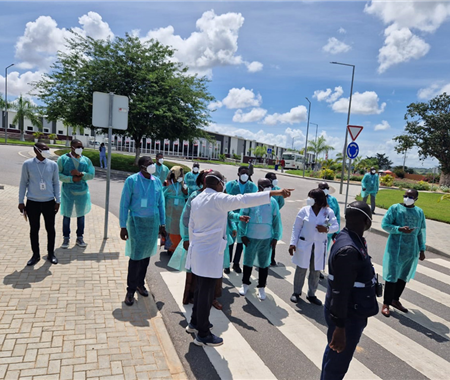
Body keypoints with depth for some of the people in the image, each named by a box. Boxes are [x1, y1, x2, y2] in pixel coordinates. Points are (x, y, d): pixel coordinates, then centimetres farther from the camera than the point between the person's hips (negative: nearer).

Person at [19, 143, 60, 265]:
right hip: (32, 203, -1)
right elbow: (23, 183, 3)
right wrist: (21, 201, 3)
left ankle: (51, 254, 23)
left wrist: (58, 200, 2)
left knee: (50, 229, 8)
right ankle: (36, 255, 24)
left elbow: (56, 183, 6)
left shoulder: (53, 165, 1)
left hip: (49, 202, 1)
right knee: (34, 229, 9)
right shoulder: (27, 164, -3)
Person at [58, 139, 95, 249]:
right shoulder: (63, 159, -2)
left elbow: (92, 174, -2)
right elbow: (57, 174, -8)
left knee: (81, 215, 11)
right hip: (68, 191, -2)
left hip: (82, 191, 2)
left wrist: (80, 174, -19)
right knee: (67, 215, 5)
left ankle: (79, 238, 23)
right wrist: (71, 179, -18)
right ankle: (66, 238, 19)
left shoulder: (86, 160, 4)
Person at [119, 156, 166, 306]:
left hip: (153, 222, 4)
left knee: (146, 254, 12)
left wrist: (162, 224, 9)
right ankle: (131, 290, 12)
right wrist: (123, 226, -7)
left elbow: (161, 203, 9)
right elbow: (124, 204, -6)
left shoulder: (157, 181, 3)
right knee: (136, 256, -3)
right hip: (136, 221, -4)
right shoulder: (132, 180, -8)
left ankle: (140, 283, 30)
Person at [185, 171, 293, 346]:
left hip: (198, 251, 9)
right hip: (210, 253, -9)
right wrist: (276, 192, -28)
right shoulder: (218, 199, -15)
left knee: (201, 290, 22)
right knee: (206, 293, 2)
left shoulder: (196, 200, 10)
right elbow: (245, 200, -26)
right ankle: (203, 335, 14)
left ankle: (194, 323, 37)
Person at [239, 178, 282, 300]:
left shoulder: (273, 202, -2)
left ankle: (261, 287, 25)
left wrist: (276, 237, 1)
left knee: (264, 263, 10)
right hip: (251, 237, -1)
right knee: (248, 261, 13)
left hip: (267, 238, 1)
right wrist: (243, 234, -5)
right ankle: (245, 284, 33)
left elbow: (276, 220, 3)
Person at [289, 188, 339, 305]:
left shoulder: (329, 212, -3)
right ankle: (296, 292, 24)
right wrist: (293, 243, -9)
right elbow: (296, 228, -3)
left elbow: (336, 226, 1)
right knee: (301, 269, 7)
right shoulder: (304, 210, -6)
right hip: (304, 244, -1)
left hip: (319, 247, 2)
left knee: (316, 271, 11)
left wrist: (327, 229, -20)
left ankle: (311, 294, 28)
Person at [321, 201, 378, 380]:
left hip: (351, 312, 10)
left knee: (333, 353, 27)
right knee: (337, 364, 9)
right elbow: (340, 292, -29)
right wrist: (340, 327, -24)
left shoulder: (351, 240, 1)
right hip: (347, 316, -10)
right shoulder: (348, 250, -31)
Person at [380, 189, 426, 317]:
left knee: (404, 276, 13)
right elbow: (384, 224, -9)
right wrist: (400, 229, -22)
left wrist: (422, 249, 13)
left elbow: (421, 232, 14)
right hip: (395, 249, -4)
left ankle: (395, 299, 29)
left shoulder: (419, 212, 8)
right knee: (392, 276, -1)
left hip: (411, 250, 5)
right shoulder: (395, 208, -5)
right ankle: (386, 303, 10)